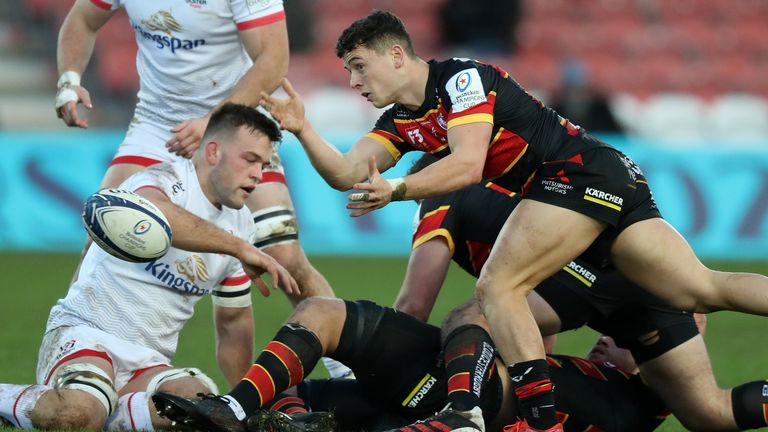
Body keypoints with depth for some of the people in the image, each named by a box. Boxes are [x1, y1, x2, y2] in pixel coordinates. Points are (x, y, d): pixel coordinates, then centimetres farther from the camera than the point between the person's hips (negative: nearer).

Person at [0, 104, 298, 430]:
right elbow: (155, 215, -39)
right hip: (85, 329, -6)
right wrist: (240, 248, -37)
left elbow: (233, 323, 25)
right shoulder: (164, 181, -10)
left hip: (149, 362, 6)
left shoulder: (241, 225, 14)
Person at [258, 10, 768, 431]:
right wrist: (302, 129, -4)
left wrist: (396, 190, -30)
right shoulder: (400, 121, 17)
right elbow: (346, 174, 9)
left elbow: (467, 165, -22)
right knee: (701, 291, -2)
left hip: (584, 171, -9)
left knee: (498, 288, -15)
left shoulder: (461, 78, -10)